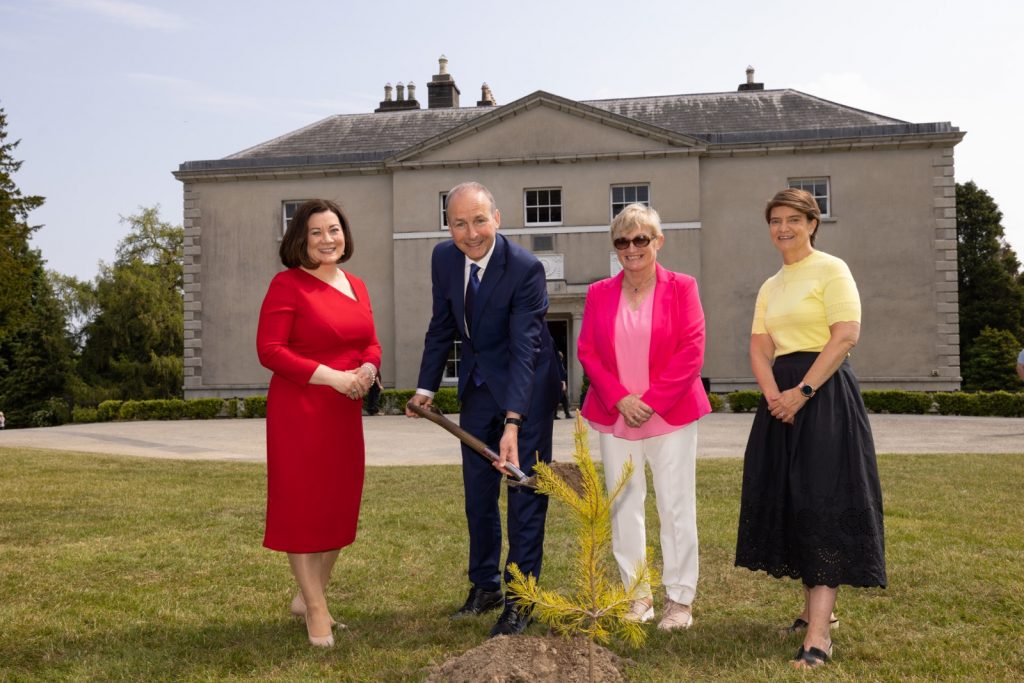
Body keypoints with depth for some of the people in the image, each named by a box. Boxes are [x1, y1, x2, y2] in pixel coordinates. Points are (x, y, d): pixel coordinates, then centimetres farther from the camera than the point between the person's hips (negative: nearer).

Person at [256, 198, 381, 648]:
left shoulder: (355, 286, 11)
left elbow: (371, 343, 16)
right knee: (301, 504, 2)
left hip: (344, 412, 7)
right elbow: (269, 350, -15)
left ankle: (308, 595, 29)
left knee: (339, 505, 12)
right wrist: (331, 376, -20)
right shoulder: (288, 284, -10)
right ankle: (316, 608, 12)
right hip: (298, 410, -7)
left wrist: (367, 369, -8)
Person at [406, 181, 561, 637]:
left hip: (526, 385, -6)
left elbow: (524, 348, -30)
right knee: (478, 492, 14)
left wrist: (512, 424, -37)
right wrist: (427, 387, 0)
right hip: (477, 384, 6)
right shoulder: (444, 258, -7)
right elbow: (441, 326, 6)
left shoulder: (526, 268, -25)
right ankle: (484, 586, 30)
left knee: (525, 490, -2)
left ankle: (519, 599, 8)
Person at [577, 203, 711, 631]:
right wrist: (621, 399, -9)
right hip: (614, 415, 3)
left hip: (670, 415, -3)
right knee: (623, 504, 6)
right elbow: (587, 351, 4)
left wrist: (651, 401, -13)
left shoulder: (681, 288, 0)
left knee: (676, 505, -1)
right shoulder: (600, 293, 8)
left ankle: (679, 600, 9)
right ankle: (637, 597, 16)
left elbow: (692, 351, -7)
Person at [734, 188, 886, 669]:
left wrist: (802, 392, -20)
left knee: (821, 502, -11)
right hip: (782, 397, 8)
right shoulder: (770, 287, 16)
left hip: (823, 394, -8)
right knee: (790, 501, 9)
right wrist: (773, 394, -12)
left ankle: (818, 635, -12)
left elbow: (846, 337, -16)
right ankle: (816, 609, 22)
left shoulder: (831, 270, -5)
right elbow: (759, 348, 8)